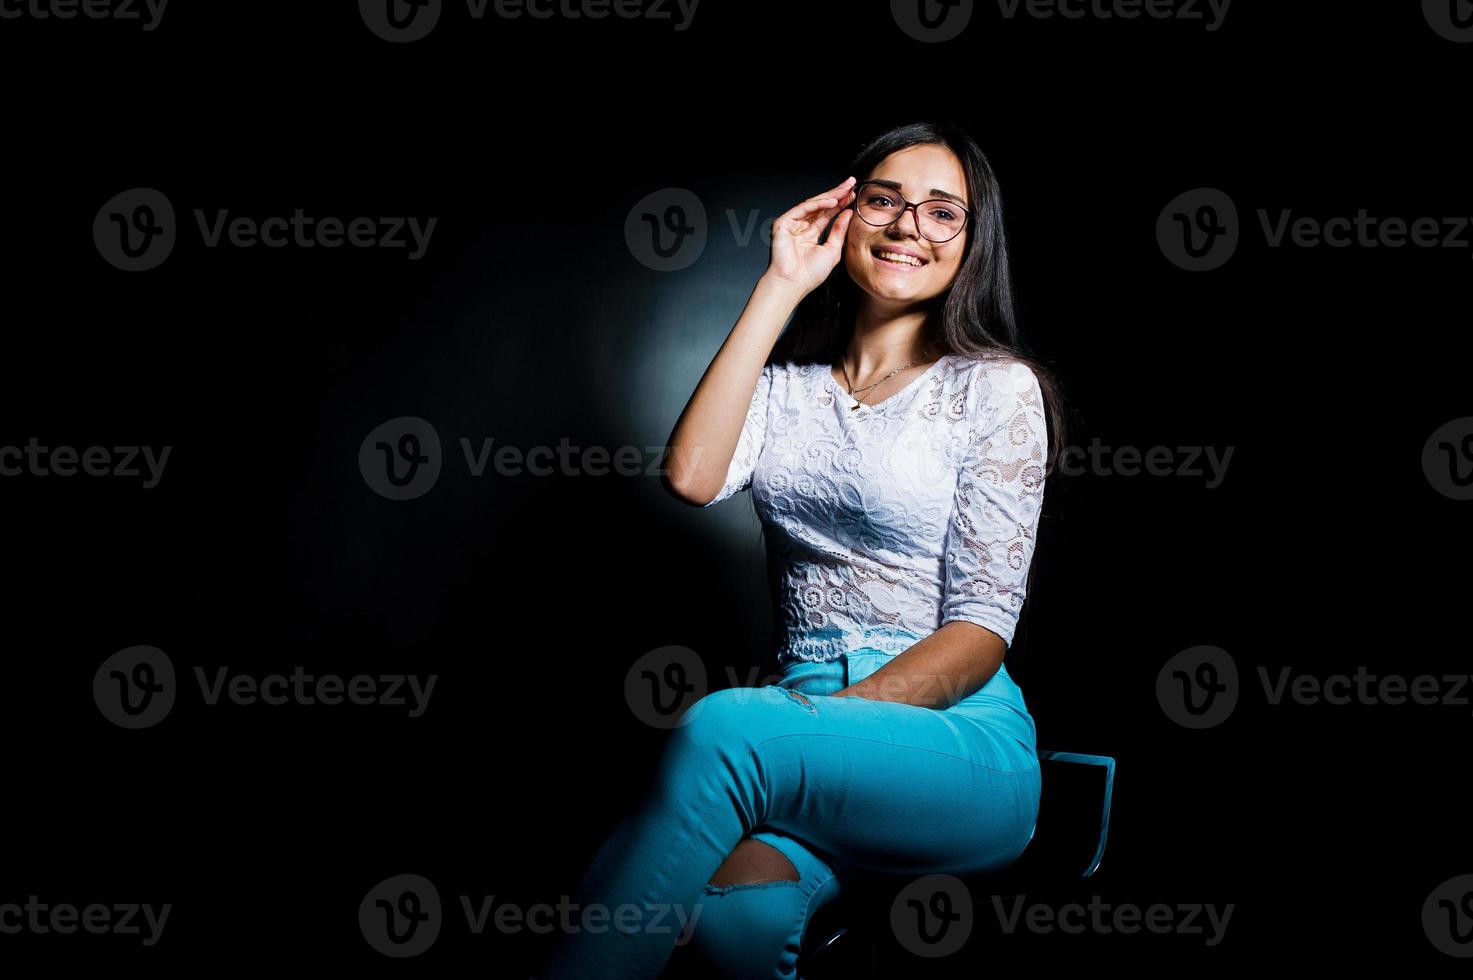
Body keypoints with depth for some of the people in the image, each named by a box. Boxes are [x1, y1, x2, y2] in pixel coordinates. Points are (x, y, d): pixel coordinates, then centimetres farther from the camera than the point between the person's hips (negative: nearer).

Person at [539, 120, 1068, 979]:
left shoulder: (994, 387, 4)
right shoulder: (787, 383, 16)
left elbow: (983, 625, -4)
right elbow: (693, 478, -6)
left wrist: (822, 719, -18)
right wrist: (779, 290, 0)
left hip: (957, 738, -2)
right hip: (815, 724, 2)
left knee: (722, 729, -34)